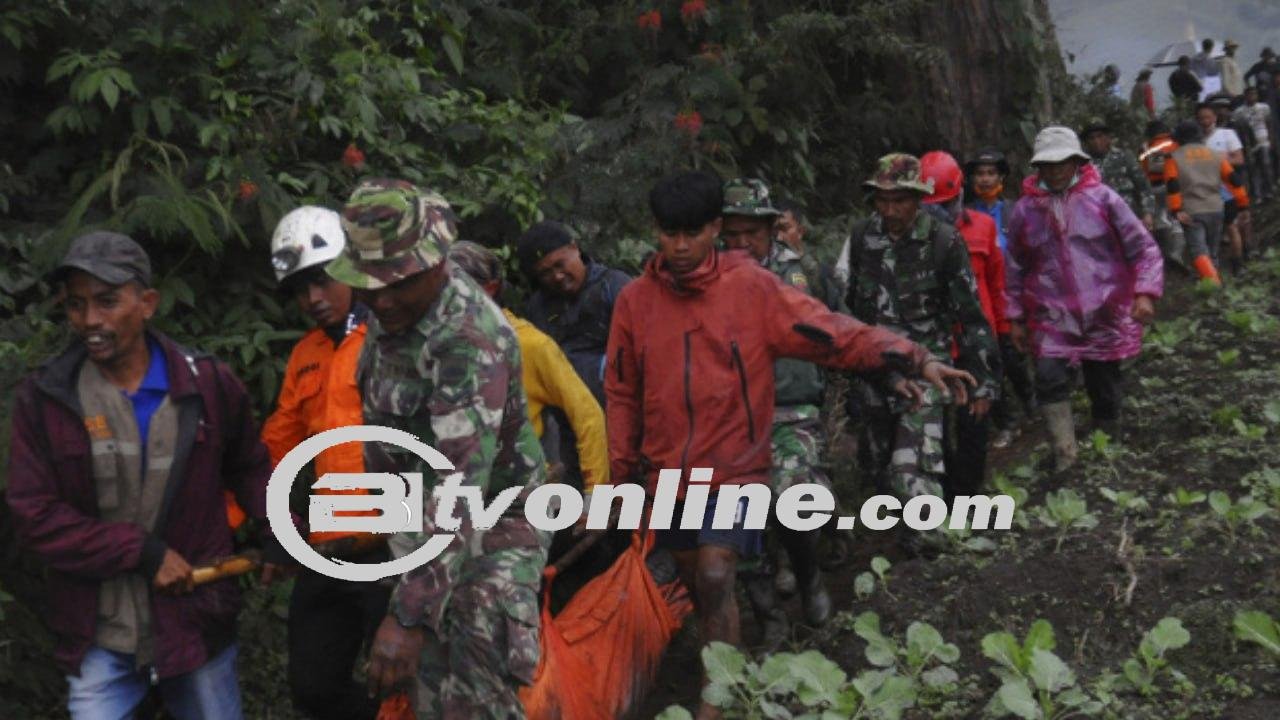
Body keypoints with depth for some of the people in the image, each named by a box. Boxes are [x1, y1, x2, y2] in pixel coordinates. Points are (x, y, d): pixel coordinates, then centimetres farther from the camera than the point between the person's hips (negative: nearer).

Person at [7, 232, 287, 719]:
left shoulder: (209, 383, -3)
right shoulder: (43, 397, -5)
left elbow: (249, 466, 13)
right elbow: (34, 518, -9)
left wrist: (279, 532, -4)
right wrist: (144, 552, -16)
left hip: (198, 623, 1)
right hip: (99, 641, -1)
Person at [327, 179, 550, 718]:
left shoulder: (472, 338, -30)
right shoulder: (392, 309, -4)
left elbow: (463, 487, -38)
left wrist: (410, 613, -43)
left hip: (493, 521, -8)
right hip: (419, 520, 8)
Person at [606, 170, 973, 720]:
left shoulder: (751, 287, -9)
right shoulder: (635, 300, 0)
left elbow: (829, 332, -16)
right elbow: (621, 394, 7)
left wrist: (910, 358, -28)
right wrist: (623, 471, 8)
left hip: (734, 471, -4)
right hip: (666, 473, 4)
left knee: (716, 579, -15)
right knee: (697, 585, 15)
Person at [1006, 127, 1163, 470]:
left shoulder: (1102, 198, -2)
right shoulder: (1025, 210, 3)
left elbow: (1143, 248, 1)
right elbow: (1016, 270, 12)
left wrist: (1145, 292, -11)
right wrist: (1016, 318, 13)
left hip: (1106, 316, 0)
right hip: (1052, 319, 0)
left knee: (1106, 389, 11)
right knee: (1050, 380, -19)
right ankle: (1065, 459, -10)